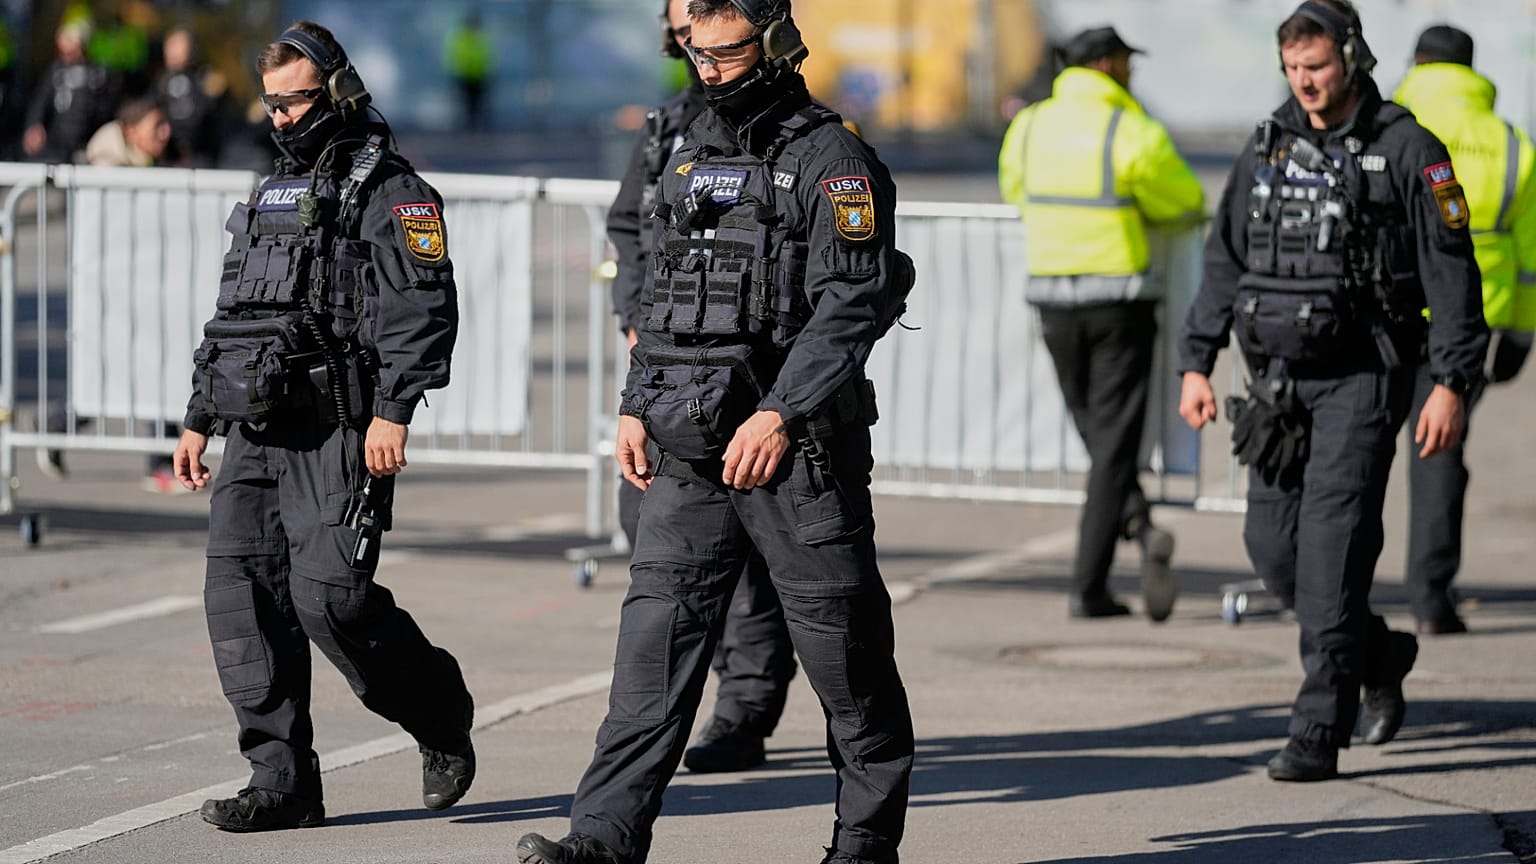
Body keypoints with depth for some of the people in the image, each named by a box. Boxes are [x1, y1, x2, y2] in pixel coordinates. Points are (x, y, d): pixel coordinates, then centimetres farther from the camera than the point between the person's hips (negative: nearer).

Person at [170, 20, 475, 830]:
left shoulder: (389, 193, -4)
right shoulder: (269, 195, 21)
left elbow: (424, 309, -13)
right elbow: (230, 315, 27)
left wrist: (393, 412, -22)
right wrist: (199, 419, 22)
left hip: (338, 435, -8)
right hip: (256, 436, 8)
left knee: (329, 595, -14)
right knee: (240, 595, -2)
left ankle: (442, 718, 10)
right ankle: (283, 782, 1)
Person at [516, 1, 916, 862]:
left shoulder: (833, 161, -8)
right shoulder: (692, 155, 15)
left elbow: (848, 307, -17)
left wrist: (779, 415, -25)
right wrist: (637, 406, 12)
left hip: (800, 446, -6)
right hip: (689, 448, 6)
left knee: (841, 638, 3)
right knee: (657, 629, -2)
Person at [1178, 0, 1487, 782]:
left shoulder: (1407, 151, -6)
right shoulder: (1267, 149, 10)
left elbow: (1451, 270, -7)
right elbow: (1225, 262, 15)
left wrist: (1451, 383, -13)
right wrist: (1196, 364, 9)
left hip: (1362, 376, -6)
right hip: (1280, 378, 6)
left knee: (1333, 543, -13)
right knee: (1272, 542, 5)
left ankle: (1319, 732, -12)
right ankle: (1380, 656, 31)